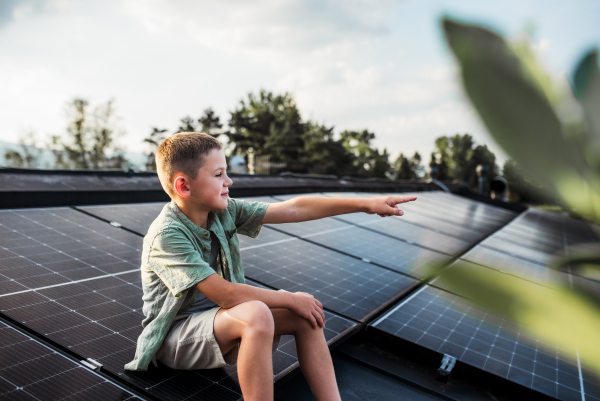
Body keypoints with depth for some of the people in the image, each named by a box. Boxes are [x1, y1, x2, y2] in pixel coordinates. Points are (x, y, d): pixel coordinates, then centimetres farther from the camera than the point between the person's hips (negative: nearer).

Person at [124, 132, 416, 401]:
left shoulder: (224, 211, -4)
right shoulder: (167, 234, -24)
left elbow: (294, 209, -7)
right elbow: (225, 294, -29)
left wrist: (366, 204, -8)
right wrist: (291, 299, -20)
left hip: (221, 318, 7)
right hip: (175, 337, -7)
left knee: (304, 315, -8)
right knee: (255, 314, -35)